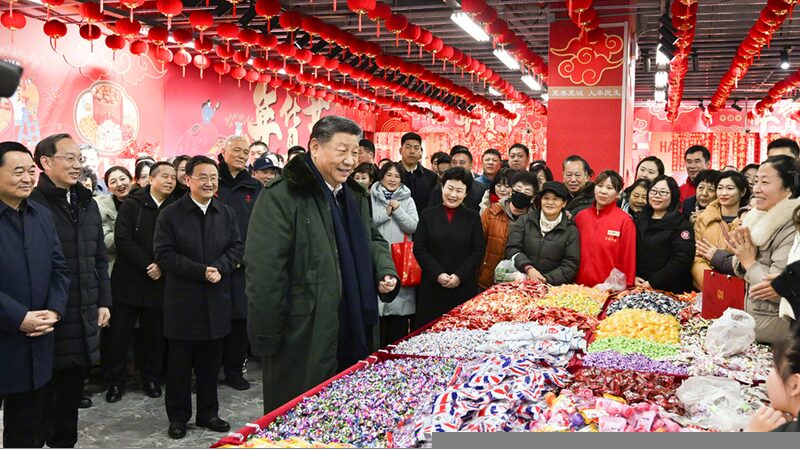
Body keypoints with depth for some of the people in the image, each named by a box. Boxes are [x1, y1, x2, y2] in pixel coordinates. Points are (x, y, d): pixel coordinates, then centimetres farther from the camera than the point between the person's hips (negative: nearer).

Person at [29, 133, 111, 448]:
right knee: (44, 394, 6)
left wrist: (103, 302, 13)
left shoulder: (87, 204, 13)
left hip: (85, 317, 6)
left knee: (72, 392, 15)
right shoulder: (32, 204, -10)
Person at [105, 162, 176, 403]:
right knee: (120, 333, 2)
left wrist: (162, 266, -11)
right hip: (128, 280, -2)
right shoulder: (132, 205, -1)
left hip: (159, 282, 2)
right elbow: (122, 239, -10)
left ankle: (151, 378, 23)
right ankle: (115, 381, 15)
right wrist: (147, 264, -15)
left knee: (154, 334, 8)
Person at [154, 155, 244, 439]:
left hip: (216, 301, 3)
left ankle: (208, 413, 26)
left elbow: (236, 248, 4)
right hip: (182, 301, -3)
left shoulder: (227, 213, 8)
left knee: (211, 362, 12)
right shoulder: (170, 214, -4)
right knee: (179, 364, 7)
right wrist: (200, 271, -18)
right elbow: (163, 254, -10)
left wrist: (218, 267, -16)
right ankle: (178, 416, 20)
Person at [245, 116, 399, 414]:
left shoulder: (356, 196, 13)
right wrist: (266, 338, -17)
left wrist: (386, 270, 5)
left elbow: (373, 240, 26)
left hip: (354, 332, 8)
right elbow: (264, 272, -17)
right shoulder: (281, 197, -14)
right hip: (304, 339, -7)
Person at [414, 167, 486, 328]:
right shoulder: (427, 215, 7)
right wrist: (438, 274, -11)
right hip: (433, 286, 0)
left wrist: (460, 276, -10)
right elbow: (419, 249, 1)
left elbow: (479, 250, 2)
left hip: (464, 286, 0)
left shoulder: (473, 217, 9)